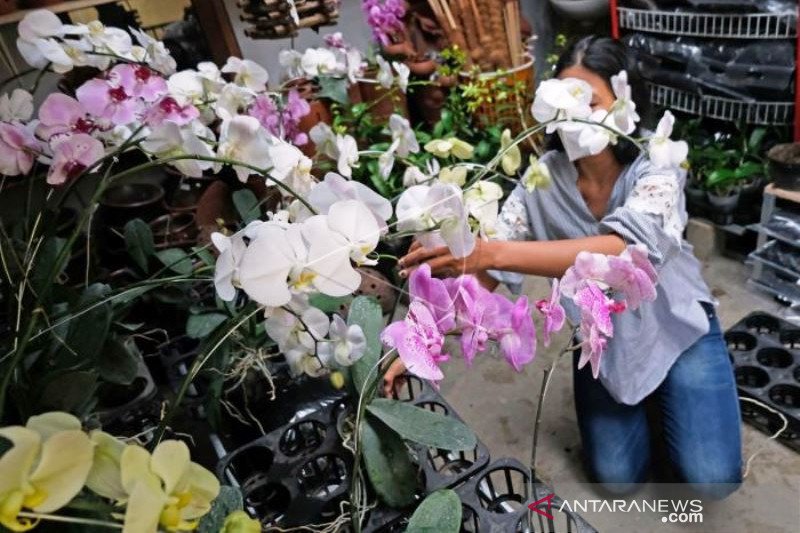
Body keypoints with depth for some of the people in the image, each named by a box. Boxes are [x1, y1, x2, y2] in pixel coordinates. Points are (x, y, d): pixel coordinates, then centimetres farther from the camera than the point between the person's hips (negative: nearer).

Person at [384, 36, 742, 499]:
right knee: (618, 478, -1)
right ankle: (643, 399, 27)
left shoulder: (655, 165, -26)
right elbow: (484, 270, -21)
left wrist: (495, 252, -57)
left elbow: (621, 252, -46)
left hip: (676, 327, -1)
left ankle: (670, 395, 21)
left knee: (712, 480, -8)